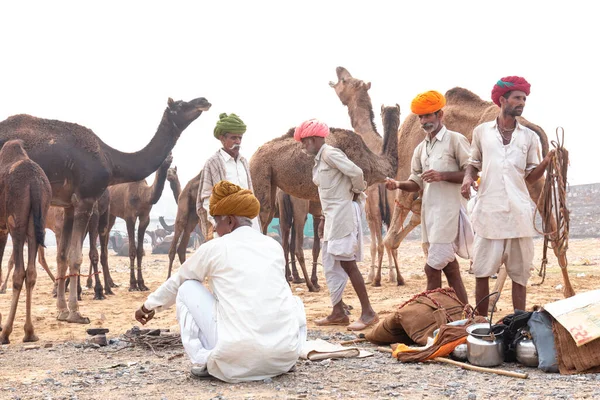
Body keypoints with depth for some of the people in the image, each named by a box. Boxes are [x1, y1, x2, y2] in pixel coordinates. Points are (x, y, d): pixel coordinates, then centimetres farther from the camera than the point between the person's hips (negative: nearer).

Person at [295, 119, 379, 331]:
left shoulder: (330, 153, -13)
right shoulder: (319, 160, 16)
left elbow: (356, 172, -23)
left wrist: (356, 192, -6)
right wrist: (324, 218, 15)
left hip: (343, 213, -10)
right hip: (332, 216, 10)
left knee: (347, 263, -9)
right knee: (330, 264, 11)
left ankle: (368, 313, -5)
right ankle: (338, 312, 18)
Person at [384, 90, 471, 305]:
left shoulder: (455, 140, -4)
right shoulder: (421, 148, 16)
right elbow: (416, 182, 16)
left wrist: (443, 176, -17)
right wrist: (398, 184, -4)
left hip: (449, 210, -7)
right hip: (429, 212, 7)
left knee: (433, 267, -11)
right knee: (449, 267, 10)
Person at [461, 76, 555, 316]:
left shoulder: (529, 137, 9)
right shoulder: (481, 132, 7)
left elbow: (531, 177, 9)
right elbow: (473, 164, 17)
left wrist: (546, 161, -10)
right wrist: (468, 178, -5)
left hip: (518, 213, 1)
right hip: (488, 211, -1)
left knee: (519, 274, 4)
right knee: (481, 272, 0)